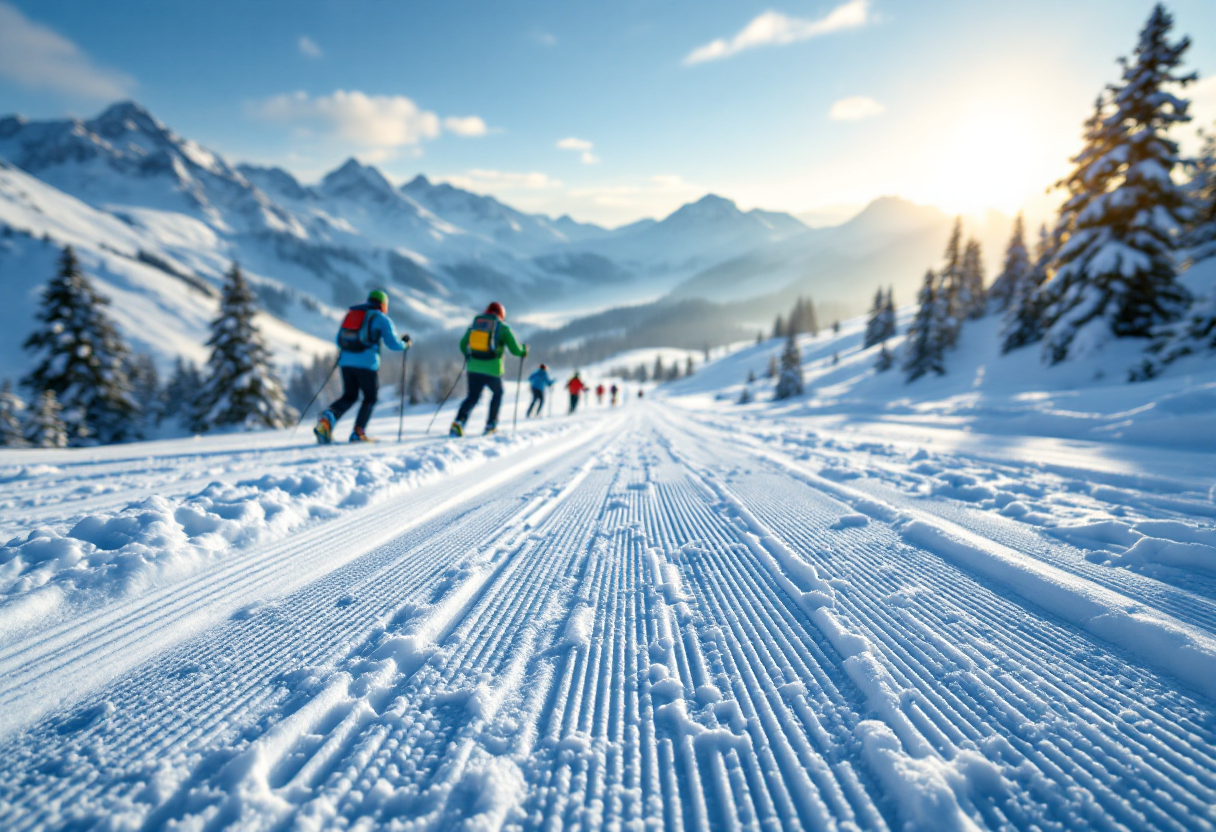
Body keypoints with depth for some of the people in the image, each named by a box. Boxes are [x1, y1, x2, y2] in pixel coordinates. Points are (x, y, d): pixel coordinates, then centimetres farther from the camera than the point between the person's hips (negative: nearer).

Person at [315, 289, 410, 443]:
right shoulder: (382, 318, 2)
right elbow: (393, 344, -3)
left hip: (346, 361, 5)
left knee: (349, 396, 16)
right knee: (370, 397, 12)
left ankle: (328, 416, -10)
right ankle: (358, 432, 3)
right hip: (367, 364, -5)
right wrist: (405, 343, 17)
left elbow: (338, 340, 20)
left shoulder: (350, 313, 18)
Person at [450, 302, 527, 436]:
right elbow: (515, 349, -2)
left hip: (474, 368, 3)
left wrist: (468, 356, 35)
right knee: (498, 393, 23)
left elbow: (463, 344, 16)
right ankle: (491, 424, 21)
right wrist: (523, 352, 21)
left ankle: (459, 421, -13)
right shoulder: (503, 327, 1)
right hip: (492, 370, -3)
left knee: (472, 397, 10)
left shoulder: (475, 324, 12)